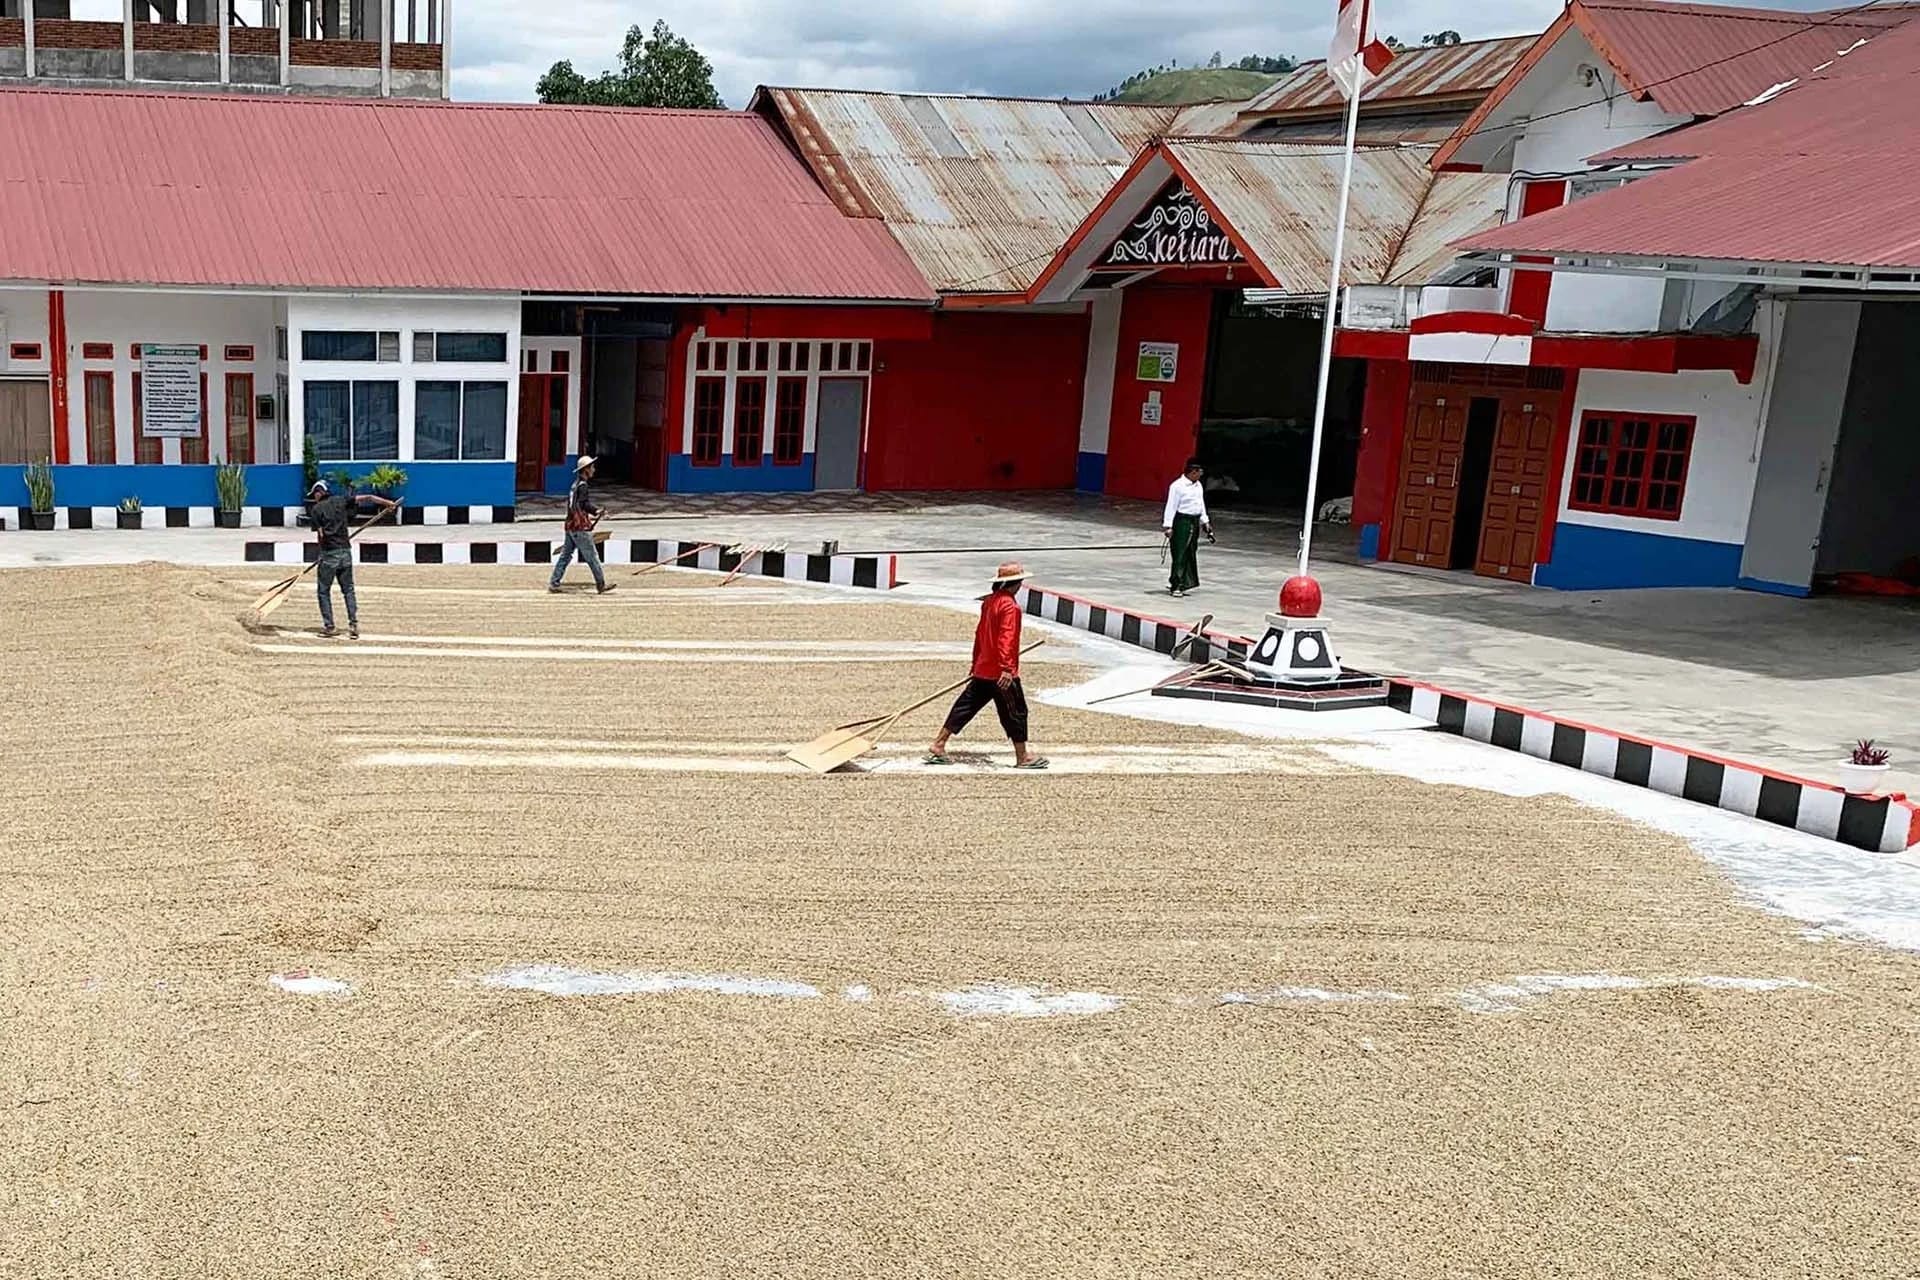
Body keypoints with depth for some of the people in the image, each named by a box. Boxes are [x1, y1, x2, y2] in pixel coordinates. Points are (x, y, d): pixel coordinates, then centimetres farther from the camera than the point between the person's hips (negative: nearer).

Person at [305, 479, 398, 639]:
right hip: (346, 551, 4)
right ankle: (353, 624, 1)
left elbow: (321, 534, -9)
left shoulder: (316, 509, -2)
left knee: (324, 591, 8)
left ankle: (329, 626, 6)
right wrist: (389, 503, 11)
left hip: (328, 554, -4)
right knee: (348, 589, 11)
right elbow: (367, 497, 5)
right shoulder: (341, 500, 6)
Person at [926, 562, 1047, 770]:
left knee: (966, 706, 11)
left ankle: (938, 746, 12)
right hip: (1001, 673, -9)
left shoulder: (989, 601, 11)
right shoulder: (1010, 606, -16)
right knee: (1016, 712, 4)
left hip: (982, 669, 9)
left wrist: (976, 663, 28)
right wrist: (1006, 668, -28)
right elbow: (1006, 639, -24)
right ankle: (1022, 757, 13)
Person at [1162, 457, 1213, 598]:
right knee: (1180, 555, -8)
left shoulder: (1198, 486, 12)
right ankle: (1175, 586, -3)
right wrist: (1168, 526, -17)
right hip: (1182, 522, -8)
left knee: (1191, 554, 10)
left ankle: (1183, 584, 18)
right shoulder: (1177, 486, -13)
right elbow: (1171, 506, -14)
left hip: (1195, 522, 8)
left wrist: (1205, 522, 20)